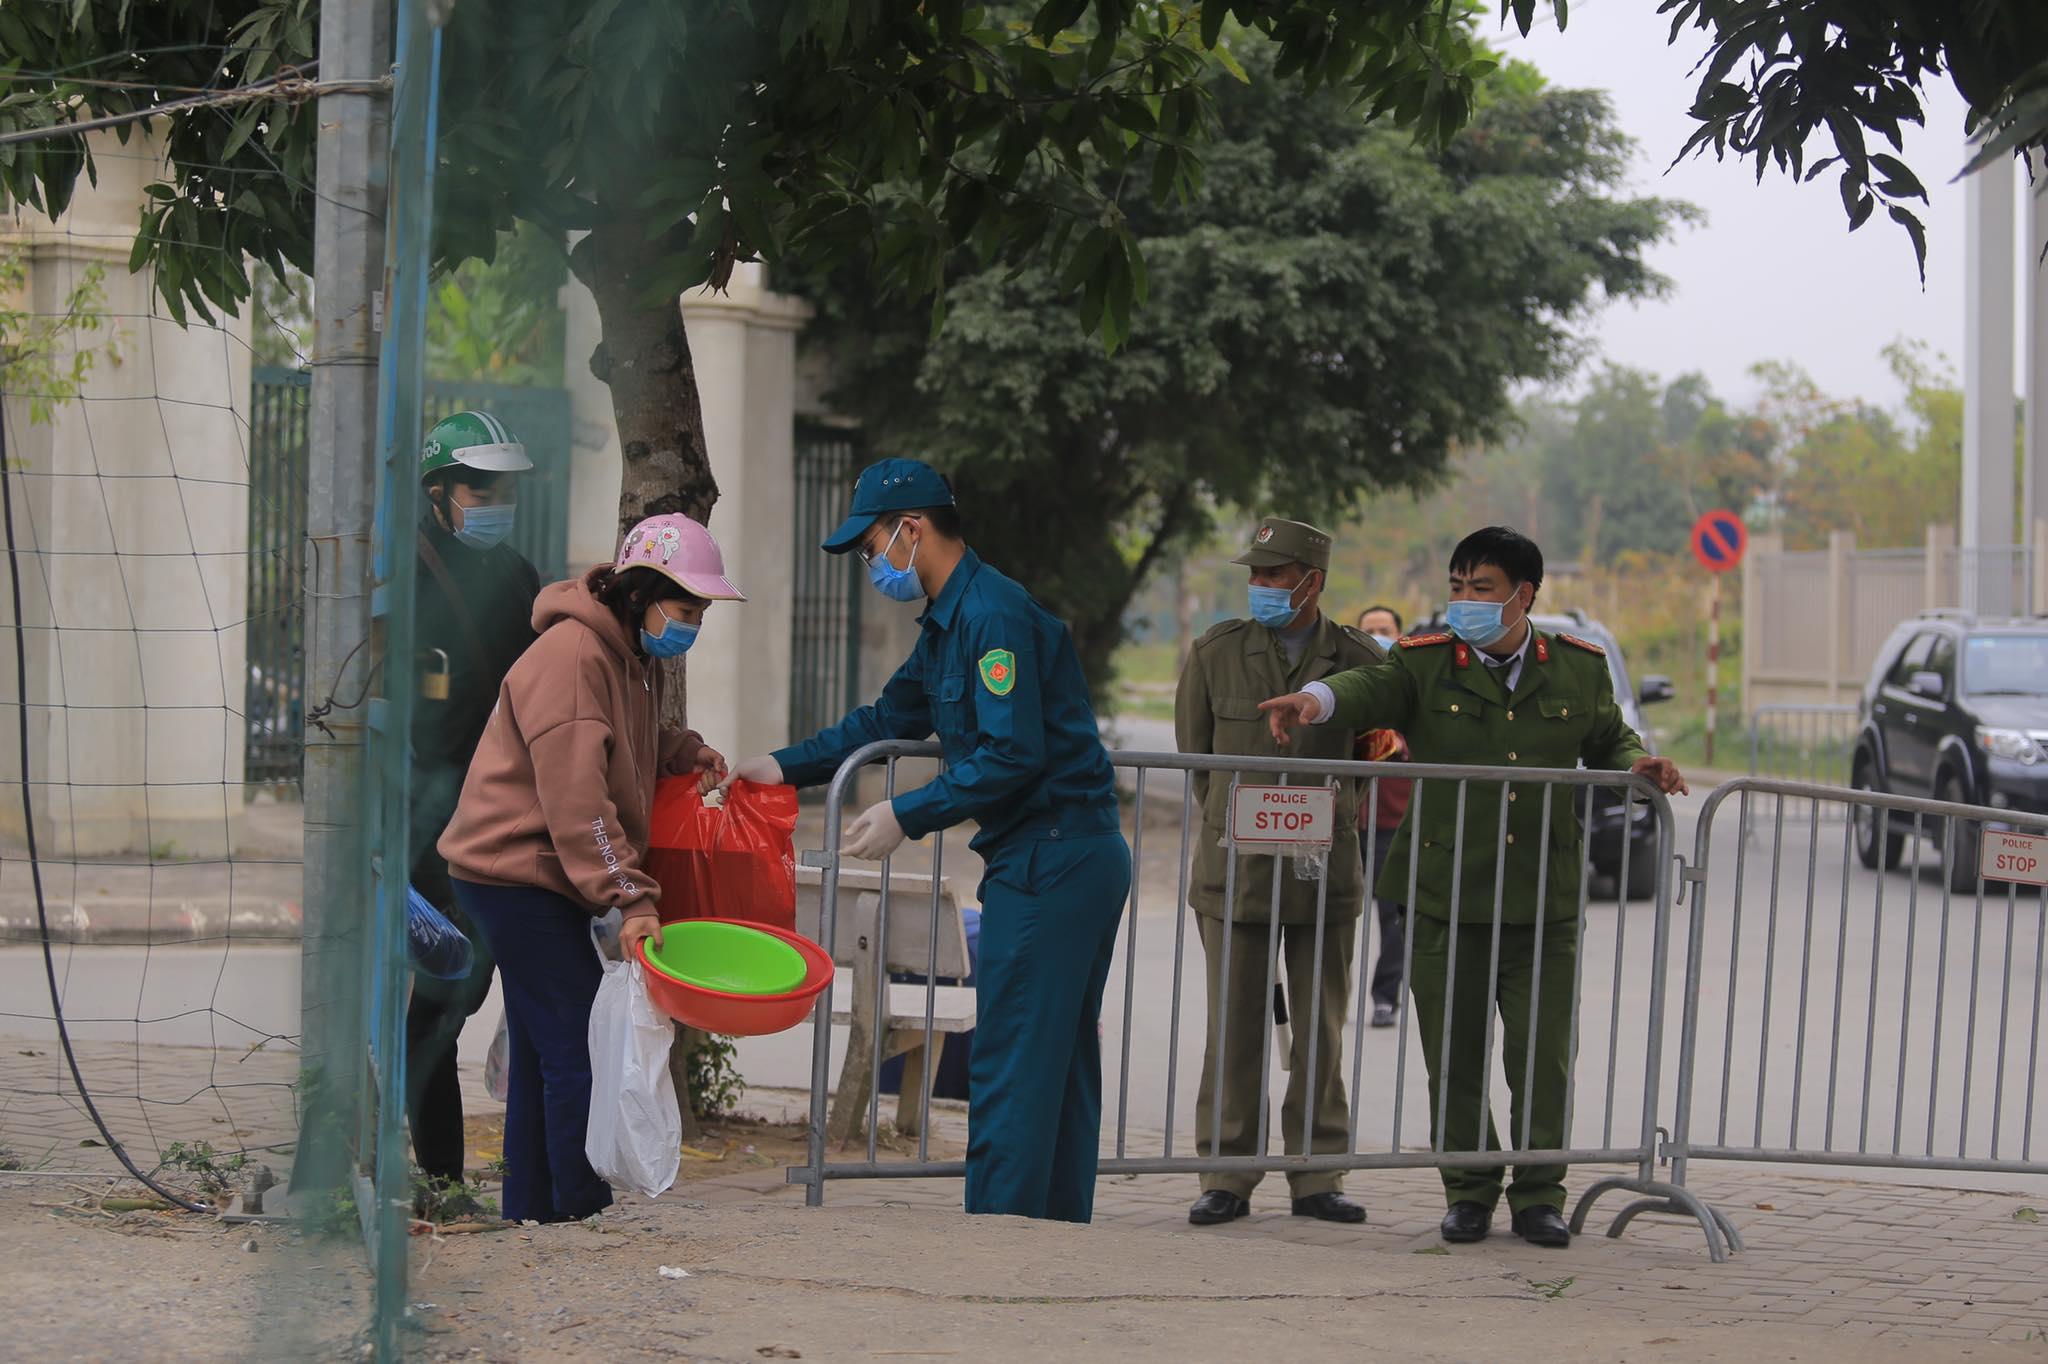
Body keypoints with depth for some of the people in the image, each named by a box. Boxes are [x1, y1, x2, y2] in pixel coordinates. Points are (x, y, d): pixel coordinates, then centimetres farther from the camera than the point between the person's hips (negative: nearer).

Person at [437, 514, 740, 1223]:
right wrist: (632, 900, -28)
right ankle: (582, 1216, -10)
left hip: (535, 878, 11)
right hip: (517, 872, -11)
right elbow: (576, 801, -26)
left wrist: (684, 752, 9)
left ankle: (532, 1216, 22)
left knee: (542, 1056, 15)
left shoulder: (636, 656, 11)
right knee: (582, 1050, -12)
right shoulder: (572, 656, -21)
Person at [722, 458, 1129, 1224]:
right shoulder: (949, 621, 16)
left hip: (1050, 865, -11)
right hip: (1085, 861, 11)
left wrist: (908, 816, -18)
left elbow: (1013, 755, -23)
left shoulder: (994, 614, -17)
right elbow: (892, 718, 26)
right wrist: (786, 767, 21)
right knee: (1061, 1064, 12)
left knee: (1012, 1066, -8)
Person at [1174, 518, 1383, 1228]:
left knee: (1321, 1029, 4)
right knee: (1235, 1026, 0)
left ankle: (1316, 1177, 11)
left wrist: (1330, 819, 12)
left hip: (1326, 870, 0)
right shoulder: (1216, 652, 1)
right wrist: (1234, 823, 11)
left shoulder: (1361, 661, 1)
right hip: (1235, 869, 0)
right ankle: (1228, 1176, 5)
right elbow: (1194, 754, 12)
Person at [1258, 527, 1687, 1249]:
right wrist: (1318, 699, -39)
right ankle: (1469, 1190, 19)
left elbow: (1607, 741, 20)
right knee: (1454, 1057, 5)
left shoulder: (1578, 668, 7)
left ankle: (1539, 1195, 15)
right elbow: (1371, 688, -18)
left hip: (1544, 904, 1)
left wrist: (1638, 764, -2)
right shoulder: (1426, 663, 1)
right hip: (1445, 899, -1)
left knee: (1543, 1059, 1)